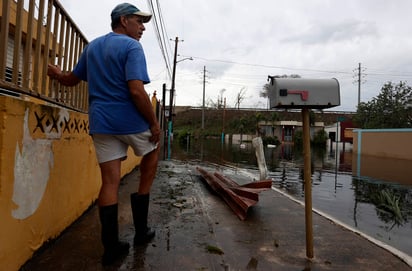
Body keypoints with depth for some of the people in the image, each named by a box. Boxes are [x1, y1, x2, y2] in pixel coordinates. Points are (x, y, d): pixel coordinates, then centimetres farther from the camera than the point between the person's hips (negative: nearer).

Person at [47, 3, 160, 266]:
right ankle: (141, 228, 21)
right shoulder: (132, 47, -7)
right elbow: (137, 91, -21)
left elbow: (72, 79, 26)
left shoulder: (92, 47, 15)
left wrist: (58, 74, 48)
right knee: (151, 157, 18)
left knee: (110, 182, 6)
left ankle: (111, 246, 11)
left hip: (101, 123, 6)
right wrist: (154, 123, -13)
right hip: (131, 120, -5)